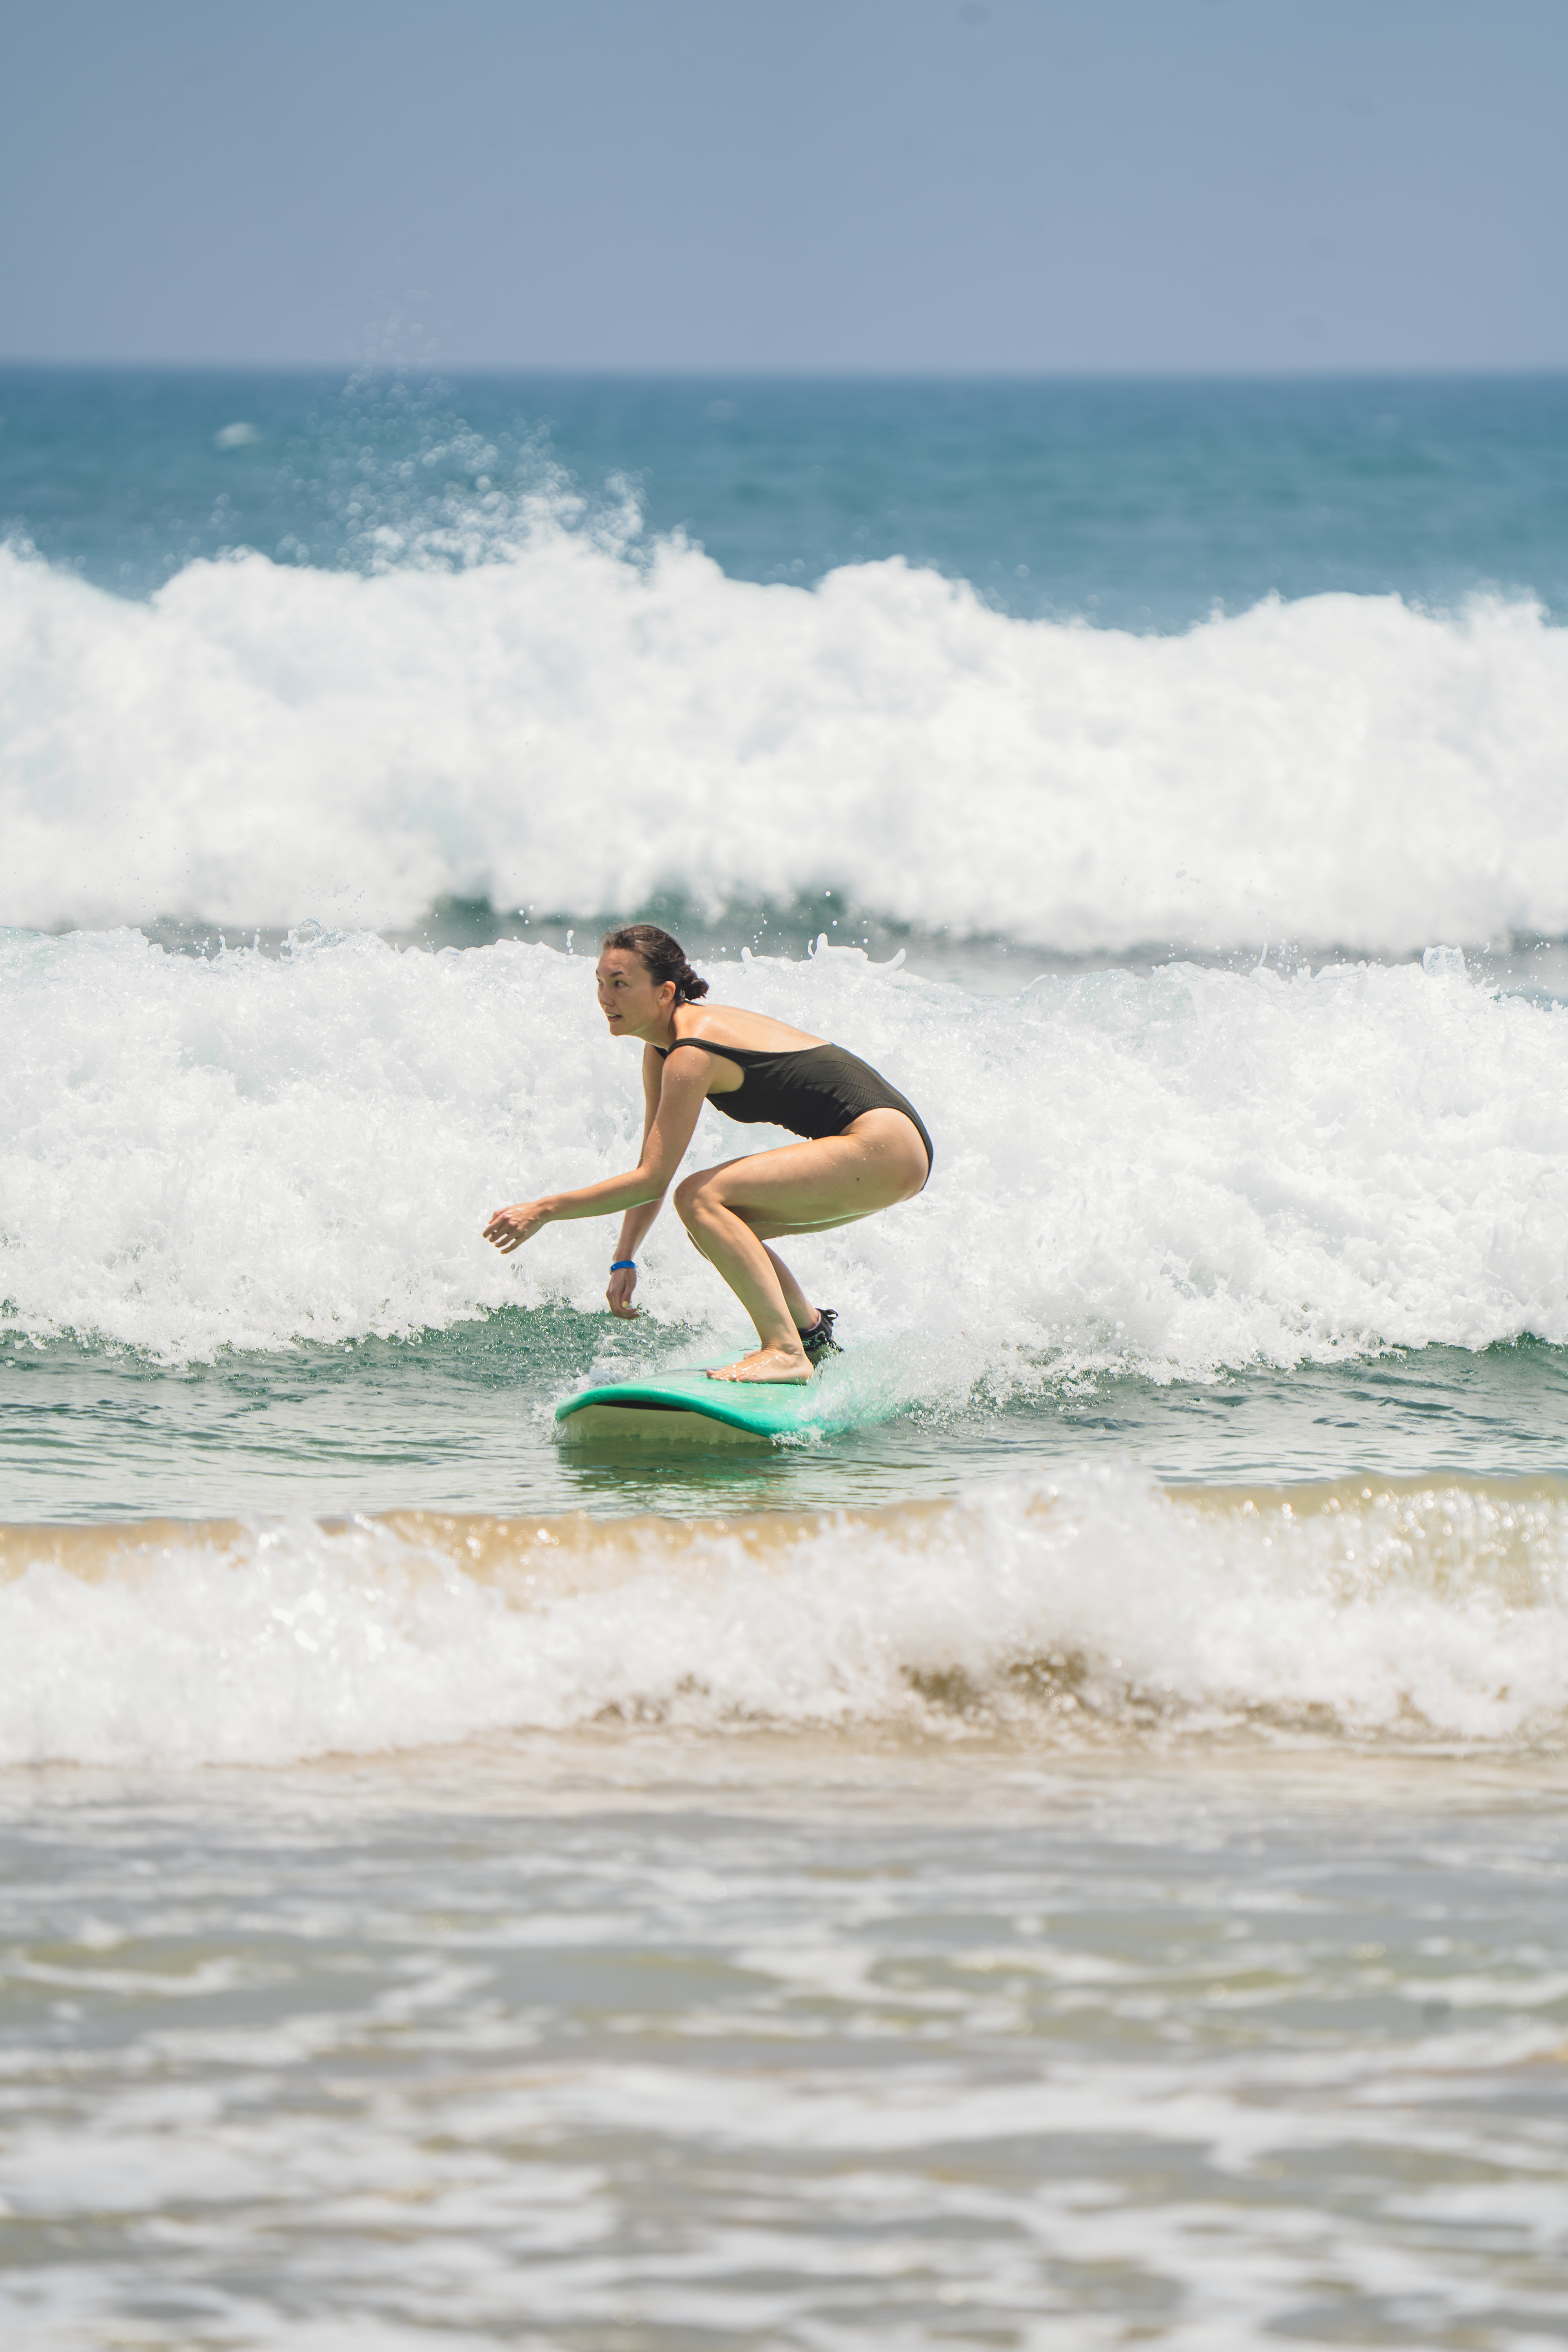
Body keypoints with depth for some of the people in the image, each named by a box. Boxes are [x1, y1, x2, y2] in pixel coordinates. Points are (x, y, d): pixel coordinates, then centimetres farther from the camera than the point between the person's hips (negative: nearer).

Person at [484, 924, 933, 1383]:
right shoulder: (662, 1048, 11)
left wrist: (544, 1210, -17)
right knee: (713, 1220, 13)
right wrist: (625, 1259, 5)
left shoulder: (692, 1055, -18)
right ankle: (810, 1330, 26)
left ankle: (784, 1352, -22)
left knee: (701, 1198, -18)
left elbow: (653, 1180, -19)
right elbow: (651, 1171, 14)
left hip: (883, 1147, -10)